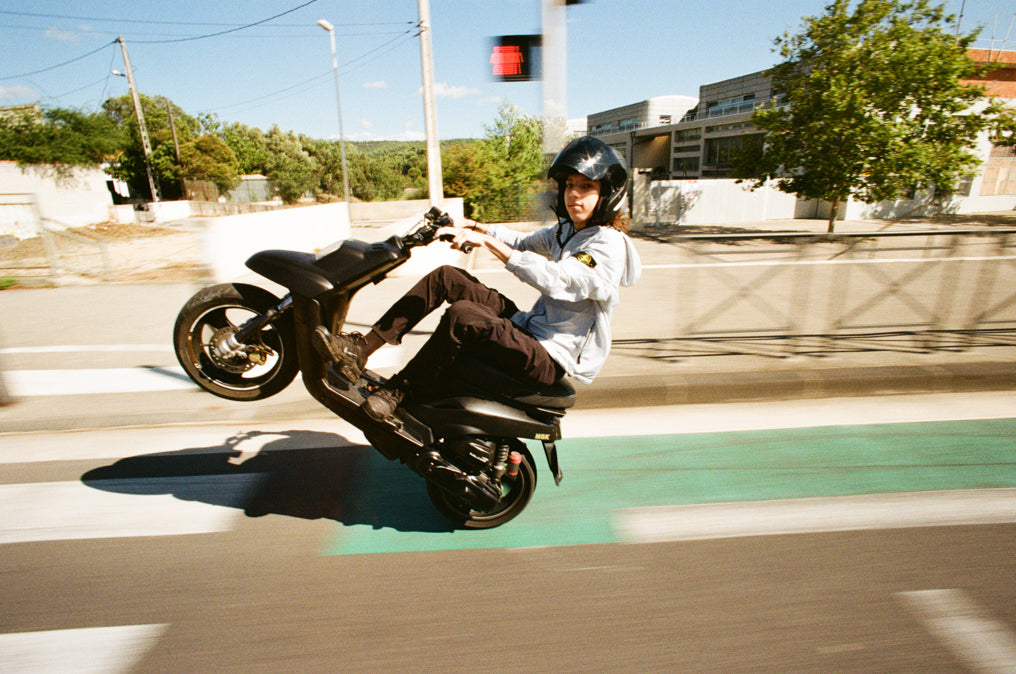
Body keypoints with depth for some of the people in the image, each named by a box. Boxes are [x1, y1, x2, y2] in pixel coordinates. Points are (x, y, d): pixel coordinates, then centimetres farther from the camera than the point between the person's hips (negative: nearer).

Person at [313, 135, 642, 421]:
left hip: (551, 358, -9)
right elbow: (525, 242, 24)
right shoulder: (567, 229, 14)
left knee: (461, 314, -33)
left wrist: (489, 242, -34)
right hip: (529, 326, 9)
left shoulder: (608, 244, -15)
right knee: (444, 276, 0)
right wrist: (477, 228, 6)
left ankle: (399, 392, -13)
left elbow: (556, 280, -31)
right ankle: (361, 348, -4)